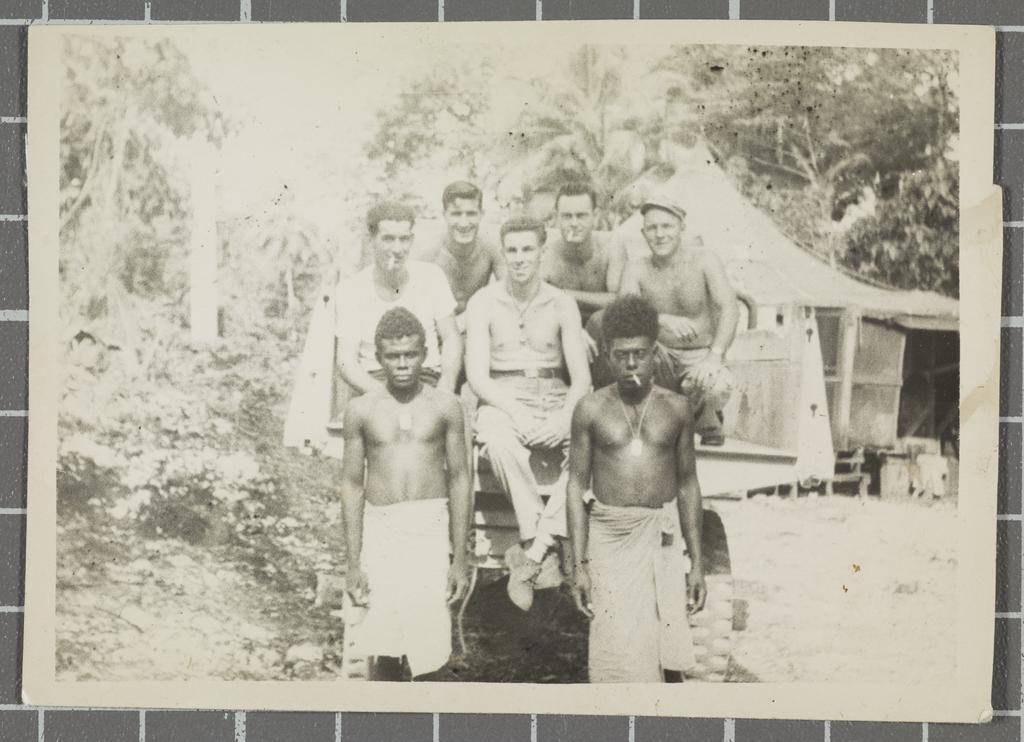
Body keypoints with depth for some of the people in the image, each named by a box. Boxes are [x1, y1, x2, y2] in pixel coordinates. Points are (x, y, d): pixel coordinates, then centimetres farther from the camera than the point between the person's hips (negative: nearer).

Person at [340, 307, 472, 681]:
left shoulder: (445, 407, 4)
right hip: (380, 530, 1)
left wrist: (461, 559, 2)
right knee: (382, 649, 0)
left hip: (431, 528, -1)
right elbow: (352, 485, 7)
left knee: (428, 644, -7)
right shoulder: (361, 410, 5)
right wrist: (353, 563, 3)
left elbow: (459, 480, 6)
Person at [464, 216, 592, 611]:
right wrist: (515, 414, -19)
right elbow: (477, 375, -3)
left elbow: (581, 376, 3)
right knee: (500, 441, -38)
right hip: (502, 400, -2)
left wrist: (564, 417, -17)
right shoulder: (483, 302, 4)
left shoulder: (561, 305, 8)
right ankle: (544, 550, -33)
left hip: (555, 399, 2)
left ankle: (531, 551, -30)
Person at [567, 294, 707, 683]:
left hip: (663, 538, 1)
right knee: (620, 654, -3)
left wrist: (697, 562, 9)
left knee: (667, 657, 0)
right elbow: (577, 487, 3)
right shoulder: (591, 409, 2)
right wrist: (579, 565, -2)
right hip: (610, 541, -1)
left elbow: (688, 486, 11)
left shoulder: (676, 408, 6)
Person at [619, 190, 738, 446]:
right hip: (663, 360, 2)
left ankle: (708, 422, 3)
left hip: (700, 358, -2)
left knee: (718, 387, -35)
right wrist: (663, 320, -41)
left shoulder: (703, 259, -8)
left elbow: (730, 308, -19)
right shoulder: (637, 270, -4)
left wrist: (715, 355, -35)